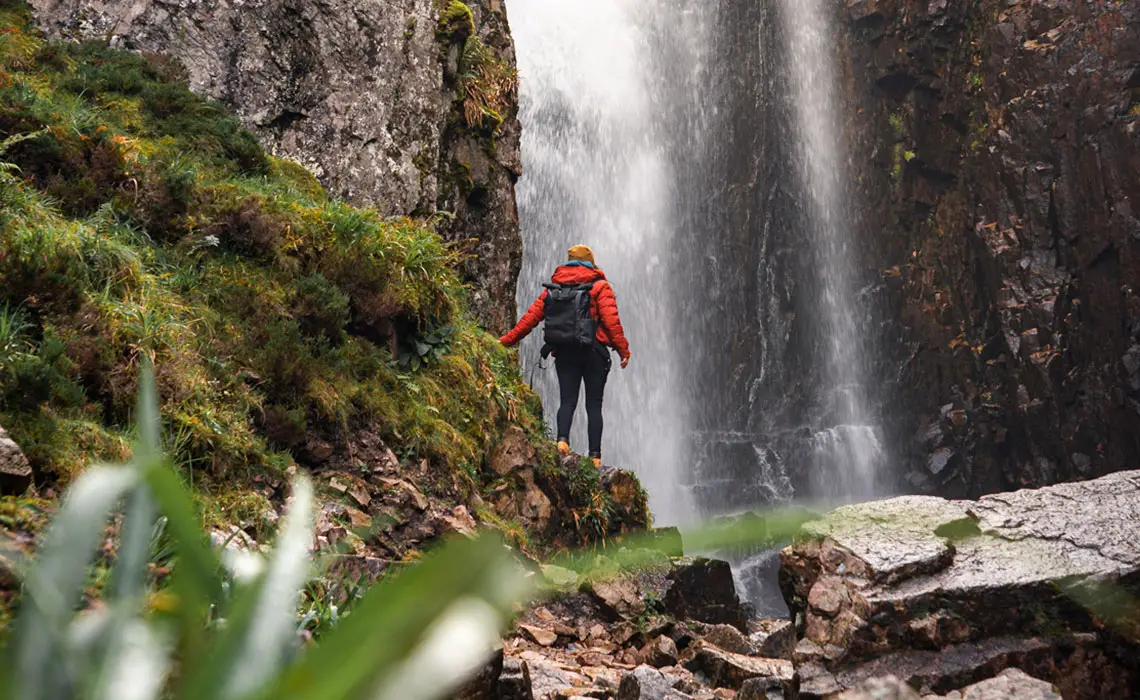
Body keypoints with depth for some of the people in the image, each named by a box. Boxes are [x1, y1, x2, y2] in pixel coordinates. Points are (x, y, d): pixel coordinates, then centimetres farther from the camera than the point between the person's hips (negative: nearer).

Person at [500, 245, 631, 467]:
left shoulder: (552, 289, 12)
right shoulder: (600, 286, 2)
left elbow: (530, 318, 7)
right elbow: (611, 320, -10)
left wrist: (505, 341, 13)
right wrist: (623, 349, -8)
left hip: (564, 353, 2)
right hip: (593, 353, -2)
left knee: (567, 401, 5)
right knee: (594, 405, 3)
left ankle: (562, 438, -22)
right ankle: (595, 455, -3)